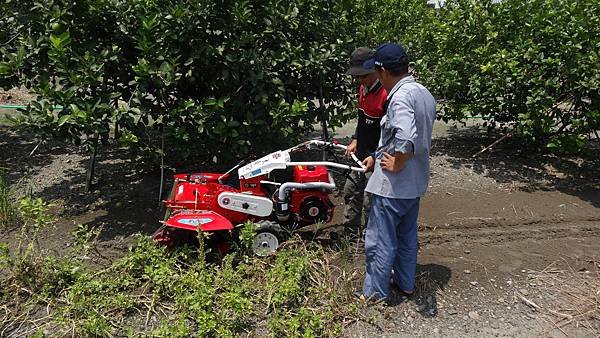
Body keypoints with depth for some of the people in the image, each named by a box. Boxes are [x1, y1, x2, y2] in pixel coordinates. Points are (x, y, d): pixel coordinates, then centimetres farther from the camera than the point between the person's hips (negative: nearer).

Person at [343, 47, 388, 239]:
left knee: (370, 201, -2)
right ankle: (350, 233, 34)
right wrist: (355, 140, 15)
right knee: (351, 191, 18)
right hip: (360, 153, 9)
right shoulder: (363, 88, 7)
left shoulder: (386, 95, -22)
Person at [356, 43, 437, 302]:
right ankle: (405, 283, 39)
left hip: (393, 185, -9)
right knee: (407, 236, 23)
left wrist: (397, 164, -22)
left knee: (380, 241, 7)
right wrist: (377, 156, 13)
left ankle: (375, 292, 23)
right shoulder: (424, 93, 7)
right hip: (415, 183, 10)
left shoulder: (400, 97, -24)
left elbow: (407, 140, -40)